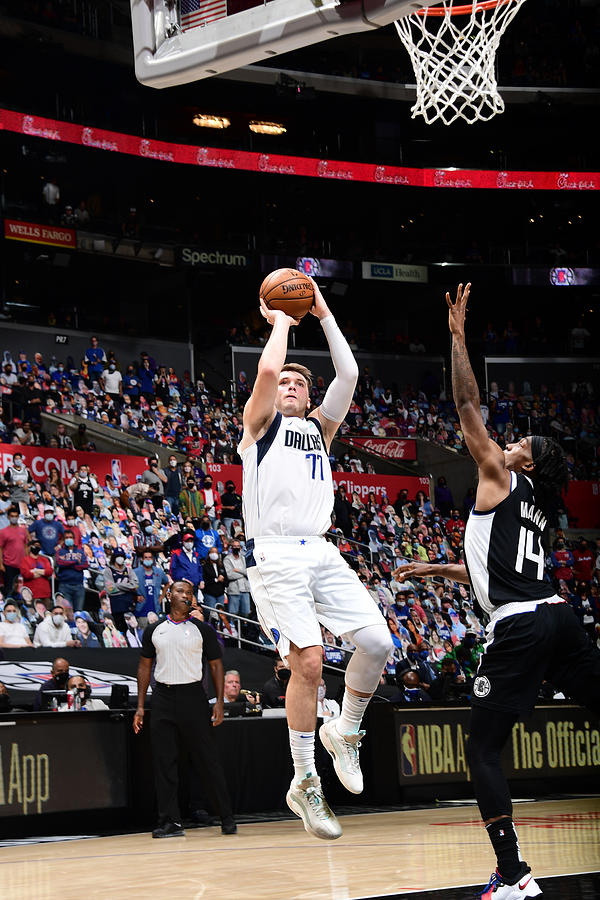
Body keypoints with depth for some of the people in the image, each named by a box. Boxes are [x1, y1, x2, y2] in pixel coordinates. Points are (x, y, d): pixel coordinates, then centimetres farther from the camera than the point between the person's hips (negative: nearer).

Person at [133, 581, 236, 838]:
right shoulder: (154, 631, 10)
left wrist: (219, 702, -5)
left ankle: (227, 818, 5)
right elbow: (145, 667, 13)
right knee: (163, 761, -1)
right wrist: (140, 707, 7)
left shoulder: (202, 629, 4)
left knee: (208, 759, -2)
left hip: (192, 694, -2)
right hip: (162, 698, 2)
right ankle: (170, 821, 4)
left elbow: (216, 665, 5)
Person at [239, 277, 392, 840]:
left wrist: (323, 315, 13)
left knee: (377, 642, -9)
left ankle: (343, 734, 16)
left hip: (320, 552, 6)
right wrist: (280, 321, 8)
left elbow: (348, 374, 12)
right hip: (276, 556, -5)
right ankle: (304, 785, -6)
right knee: (308, 661, -17)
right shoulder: (260, 422, 10)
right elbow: (267, 368, -9)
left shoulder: (320, 427, 24)